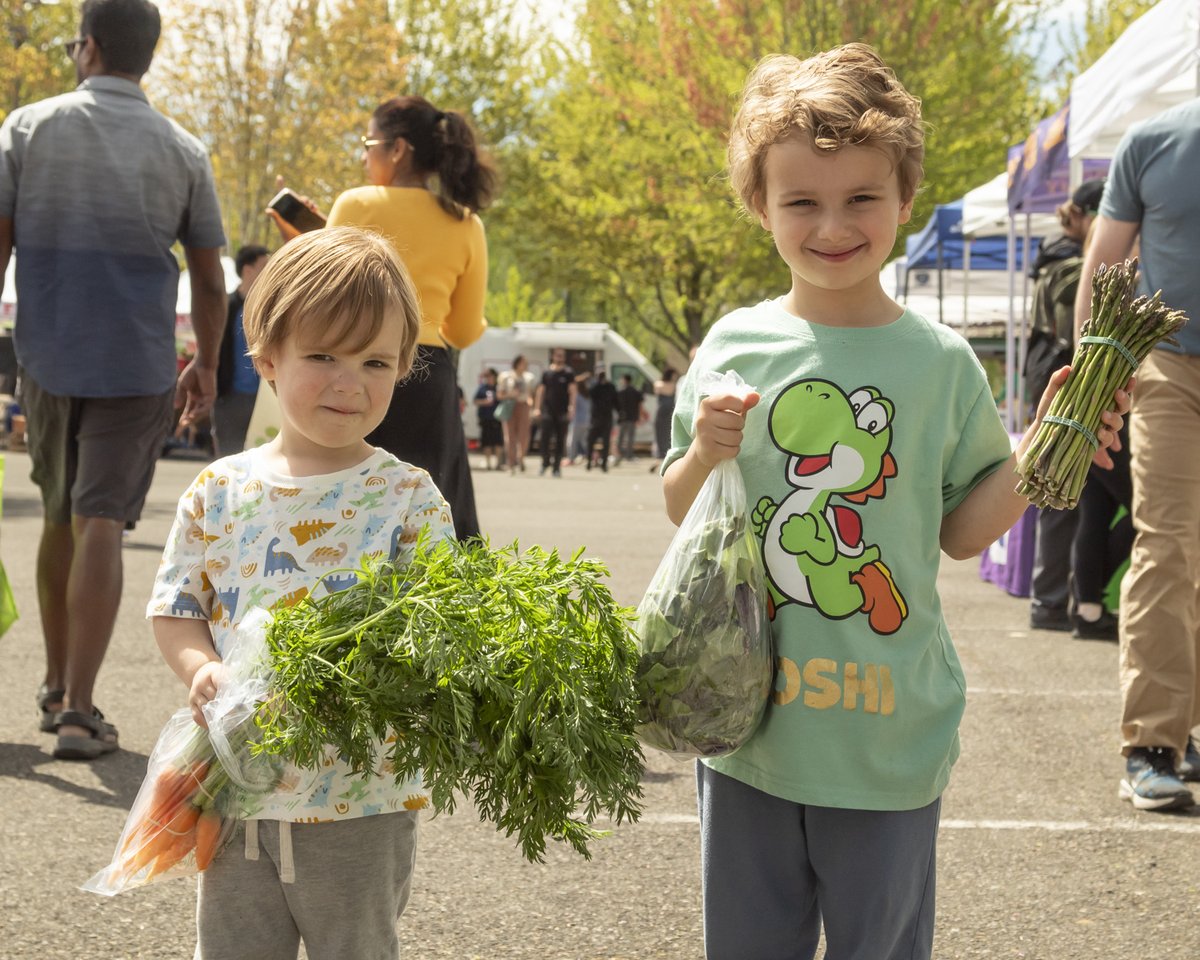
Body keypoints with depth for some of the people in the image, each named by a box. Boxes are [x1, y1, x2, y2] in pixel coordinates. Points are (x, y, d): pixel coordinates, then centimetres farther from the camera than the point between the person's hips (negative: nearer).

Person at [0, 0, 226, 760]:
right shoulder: (183, 152, 1)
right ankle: (80, 710, -11)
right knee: (101, 526, -4)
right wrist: (206, 367, 17)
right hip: (138, 364, -2)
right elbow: (211, 281, 4)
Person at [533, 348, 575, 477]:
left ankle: (557, 467, 9)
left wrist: (571, 407, -16)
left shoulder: (568, 373, 3)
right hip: (548, 410, 1)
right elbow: (540, 391, 10)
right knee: (544, 437, -9)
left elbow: (572, 391, -4)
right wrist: (537, 408, 3)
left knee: (560, 441, 2)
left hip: (562, 412, -1)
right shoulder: (547, 372, 8)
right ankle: (545, 462, 5)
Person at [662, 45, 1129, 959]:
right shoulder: (734, 347, -2)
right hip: (750, 733, 2)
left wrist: (1039, 452, -11)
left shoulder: (940, 361, -5)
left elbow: (963, 530, 2)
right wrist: (705, 453, -12)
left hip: (891, 742, -1)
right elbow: (681, 514, 8)